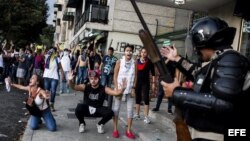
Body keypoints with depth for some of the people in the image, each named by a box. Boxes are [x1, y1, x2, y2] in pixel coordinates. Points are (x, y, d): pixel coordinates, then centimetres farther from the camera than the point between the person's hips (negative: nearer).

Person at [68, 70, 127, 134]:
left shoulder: (104, 89, -15)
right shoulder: (85, 87, -13)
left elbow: (116, 92, -25)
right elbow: (74, 87, -26)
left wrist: (122, 89, -46)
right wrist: (70, 81, -48)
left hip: (98, 110, 0)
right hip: (86, 109, 0)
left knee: (110, 112, -27)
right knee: (79, 108, -33)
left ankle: (100, 124, 8)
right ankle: (82, 123, 2)